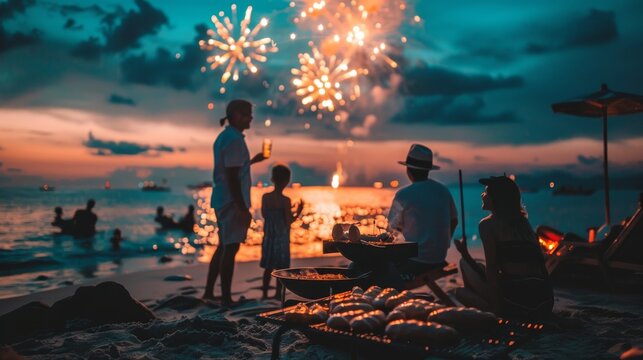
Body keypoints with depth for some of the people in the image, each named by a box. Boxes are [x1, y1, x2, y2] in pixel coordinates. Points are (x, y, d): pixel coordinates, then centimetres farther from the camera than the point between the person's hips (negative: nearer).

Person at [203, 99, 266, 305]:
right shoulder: (234, 139, -16)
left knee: (224, 246, 17)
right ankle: (226, 298, 5)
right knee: (230, 249, -3)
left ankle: (209, 292, 23)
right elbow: (232, 177, -21)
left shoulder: (224, 137, 15)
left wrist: (252, 161, 31)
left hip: (222, 200, 10)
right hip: (233, 202, -10)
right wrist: (243, 209, -21)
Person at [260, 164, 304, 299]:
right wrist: (298, 212, 2)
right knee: (281, 268, 5)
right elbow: (288, 221, -14)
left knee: (268, 267, 14)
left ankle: (265, 293, 18)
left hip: (268, 236, 5)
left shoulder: (265, 197, -1)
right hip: (282, 237, -5)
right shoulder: (285, 200, -16)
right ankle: (278, 294, 10)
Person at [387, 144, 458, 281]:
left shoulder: (403, 195, -15)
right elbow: (454, 221, 12)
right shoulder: (444, 191, 2)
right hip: (440, 260, 6)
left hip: (415, 262, -6)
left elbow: (393, 229, -7)